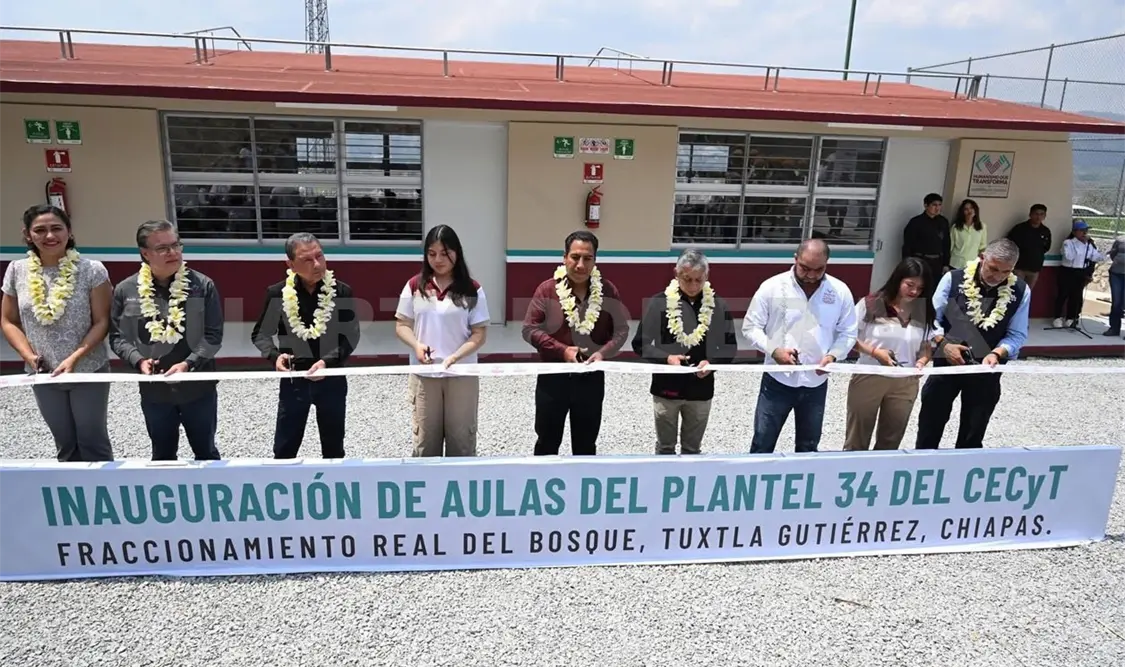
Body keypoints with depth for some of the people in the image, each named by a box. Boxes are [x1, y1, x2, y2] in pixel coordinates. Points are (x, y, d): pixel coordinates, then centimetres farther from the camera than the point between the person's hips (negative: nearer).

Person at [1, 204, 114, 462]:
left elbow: (102, 322, -10)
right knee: (65, 444, 17)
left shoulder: (92, 270, -11)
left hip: (88, 372, -3)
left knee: (93, 441, 7)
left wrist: (75, 358, -20)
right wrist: (28, 355, -9)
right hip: (43, 375, 4)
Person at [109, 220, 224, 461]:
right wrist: (138, 360, -16)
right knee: (162, 456, 19)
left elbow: (213, 336, -9)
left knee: (206, 453, 15)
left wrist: (188, 364, -22)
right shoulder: (125, 291, -3)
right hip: (154, 391, 2)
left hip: (198, 388, -1)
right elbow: (117, 337, 2)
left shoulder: (202, 286, -8)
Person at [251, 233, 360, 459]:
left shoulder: (342, 292, -8)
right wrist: (274, 355, -16)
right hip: (292, 380, 0)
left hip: (331, 380, 0)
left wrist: (328, 361, -23)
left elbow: (351, 335, -8)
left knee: (333, 450, 14)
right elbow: (260, 333, 4)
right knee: (284, 450, 11)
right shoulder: (277, 293, -6)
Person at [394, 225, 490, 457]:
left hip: (462, 375, -1)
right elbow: (402, 325, 4)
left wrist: (456, 356, -21)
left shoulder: (472, 290, -5)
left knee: (461, 439, 10)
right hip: (423, 375, 1)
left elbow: (480, 334, -6)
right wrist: (416, 345, -16)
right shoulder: (415, 286, 0)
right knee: (425, 440, 12)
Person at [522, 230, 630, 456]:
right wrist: (561, 350, -21)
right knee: (547, 440, 12)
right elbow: (530, 329, -9)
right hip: (553, 376, -1)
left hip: (591, 378, 2)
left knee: (586, 443, 15)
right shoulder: (547, 289, -7)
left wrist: (603, 353, -18)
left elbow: (621, 329, 1)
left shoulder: (608, 290, -2)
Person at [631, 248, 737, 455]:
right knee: (665, 447, 15)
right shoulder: (660, 302, -9)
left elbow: (730, 347, 4)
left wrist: (712, 362, -16)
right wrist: (666, 358, -21)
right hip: (666, 388, -1)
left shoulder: (718, 305, -3)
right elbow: (640, 344, -5)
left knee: (692, 449, 17)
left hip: (701, 390, 2)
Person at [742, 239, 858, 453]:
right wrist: (773, 350, -20)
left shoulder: (840, 291, -2)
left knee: (808, 447, 18)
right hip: (777, 380, -2)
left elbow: (848, 333, 5)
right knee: (762, 444, 5)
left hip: (816, 383, 3)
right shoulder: (772, 287, -10)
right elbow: (751, 326, -5)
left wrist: (833, 355, -14)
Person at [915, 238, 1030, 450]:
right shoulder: (953, 279, -11)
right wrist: (944, 344, -19)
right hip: (947, 363, -1)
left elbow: (1017, 335, -4)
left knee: (973, 435, 13)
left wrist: (996, 354, -22)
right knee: (930, 424, 10)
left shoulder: (1020, 291, -7)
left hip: (987, 370, 1)